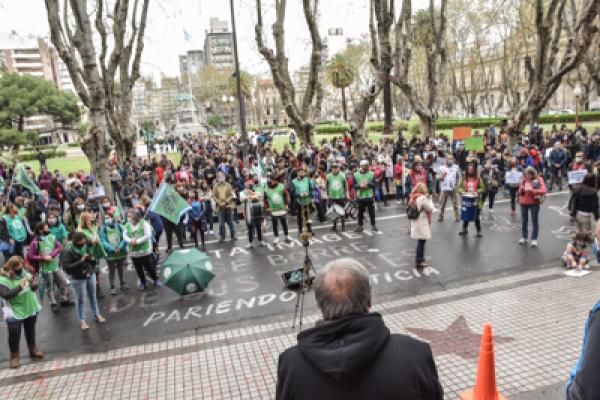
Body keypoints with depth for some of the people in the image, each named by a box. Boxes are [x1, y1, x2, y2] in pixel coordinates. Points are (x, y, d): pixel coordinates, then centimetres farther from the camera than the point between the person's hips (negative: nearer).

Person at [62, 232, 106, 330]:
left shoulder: (86, 246, -5)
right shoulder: (68, 251, -18)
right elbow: (66, 267, -23)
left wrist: (92, 259, -11)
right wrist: (80, 261, -27)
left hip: (91, 275, 4)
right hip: (78, 278, -4)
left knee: (93, 296, 18)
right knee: (81, 299, 8)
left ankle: (97, 314, 35)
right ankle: (82, 321, 23)